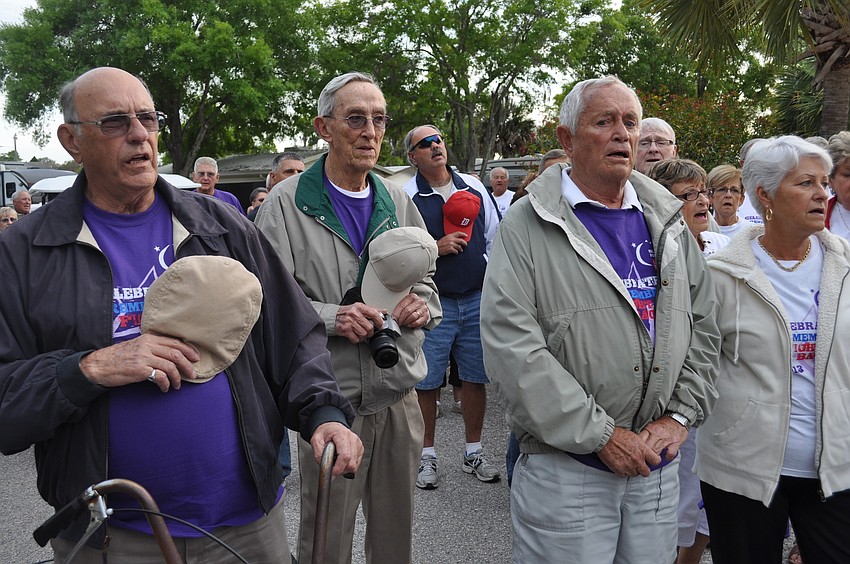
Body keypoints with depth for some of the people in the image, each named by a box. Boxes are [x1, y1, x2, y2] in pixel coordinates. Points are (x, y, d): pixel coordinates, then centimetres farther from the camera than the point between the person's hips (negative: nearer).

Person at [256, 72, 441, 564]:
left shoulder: (398, 202, 11)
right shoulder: (287, 203, -4)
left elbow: (426, 280, 18)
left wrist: (422, 304, -4)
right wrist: (330, 317, -23)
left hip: (400, 392, 5)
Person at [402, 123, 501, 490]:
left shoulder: (474, 187, 10)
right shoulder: (406, 197, -3)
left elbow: (494, 237, 15)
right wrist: (435, 248, -16)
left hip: (477, 299, 3)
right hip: (432, 303, -3)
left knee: (476, 378, 9)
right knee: (427, 383, 3)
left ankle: (474, 452, 25)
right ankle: (427, 456, 20)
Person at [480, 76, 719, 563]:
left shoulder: (667, 223, 10)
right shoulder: (528, 226, -9)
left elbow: (704, 325, 13)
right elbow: (511, 348, -17)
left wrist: (680, 416, 0)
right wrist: (601, 436, -16)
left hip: (659, 465, 5)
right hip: (565, 468, -5)